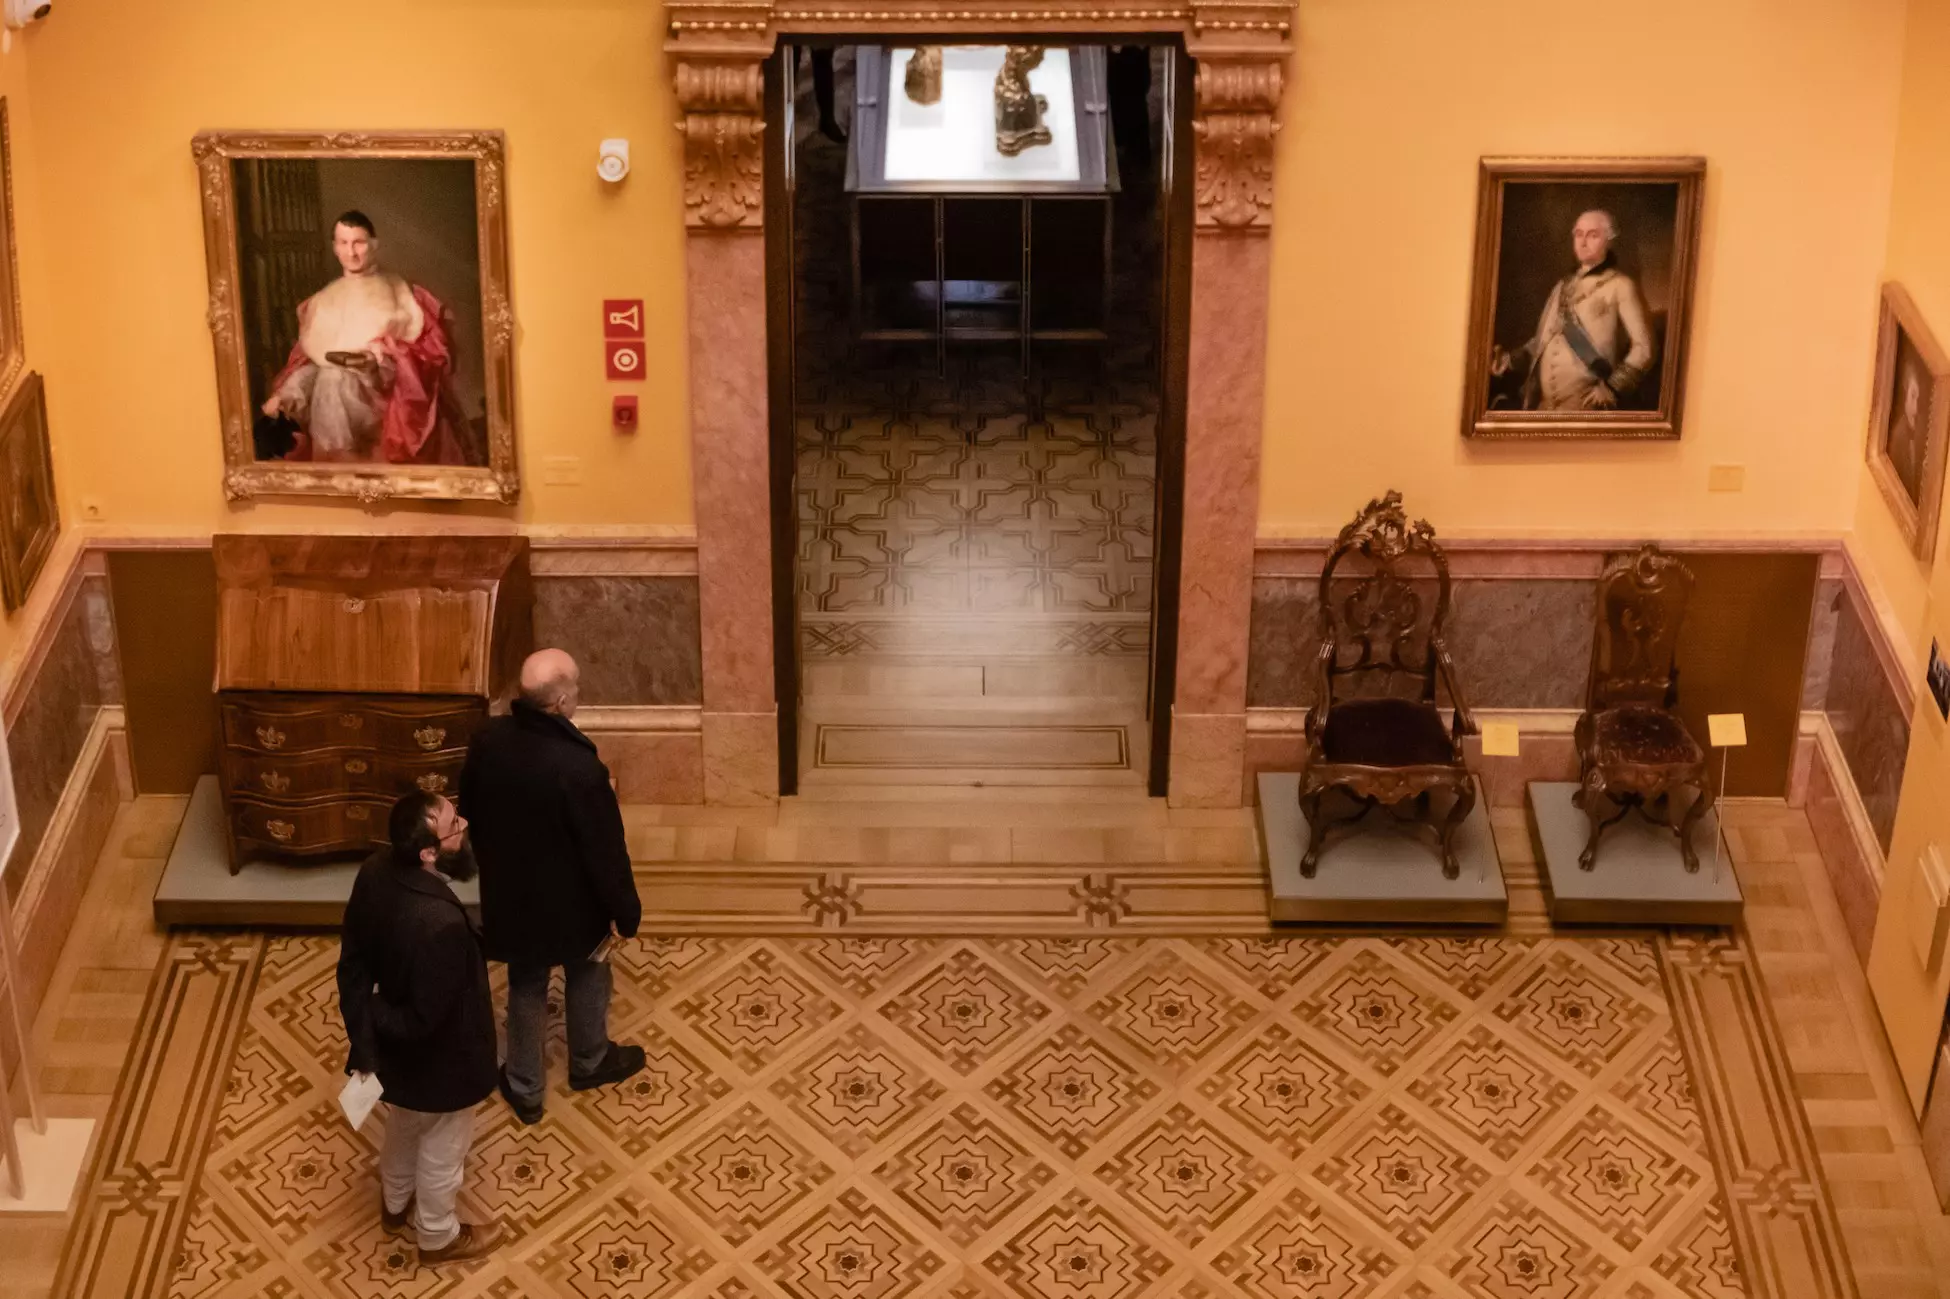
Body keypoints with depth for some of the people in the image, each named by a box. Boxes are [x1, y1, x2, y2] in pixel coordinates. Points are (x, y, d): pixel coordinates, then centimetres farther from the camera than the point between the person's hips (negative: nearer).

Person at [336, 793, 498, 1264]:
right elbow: (425, 1020, -31)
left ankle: (396, 1205, 61)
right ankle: (438, 1236, 49)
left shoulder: (375, 872, -18)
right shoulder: (440, 923, -43)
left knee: (404, 1130, 34)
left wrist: (364, 1043, -7)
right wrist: (371, 1015, -12)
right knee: (440, 1149, 23)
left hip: (395, 1050, 7)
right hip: (437, 1061, -7)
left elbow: (353, 964, -8)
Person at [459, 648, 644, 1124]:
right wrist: (626, 911, -7)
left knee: (526, 987, 24)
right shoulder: (579, 768, -34)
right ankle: (589, 1063, 49)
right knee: (587, 976, 26)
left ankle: (525, 1089, 39)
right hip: (571, 900, -4)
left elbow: (470, 811, 1)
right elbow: (606, 850, -23)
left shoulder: (489, 739, -17)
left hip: (510, 893, 4)